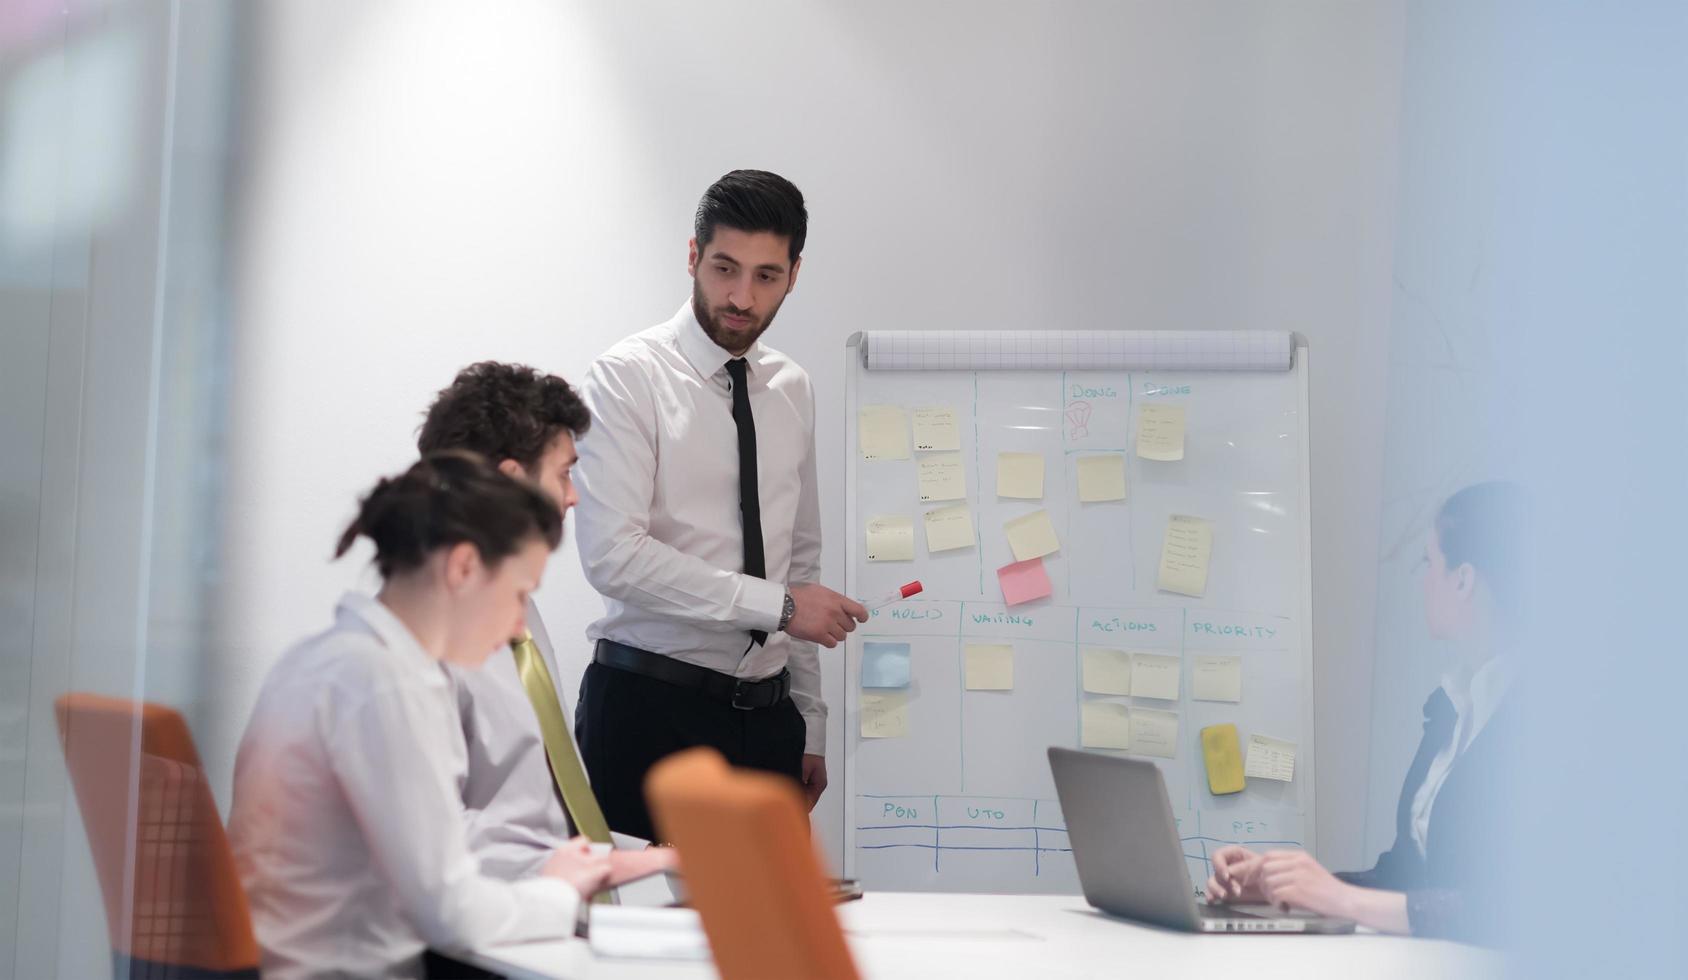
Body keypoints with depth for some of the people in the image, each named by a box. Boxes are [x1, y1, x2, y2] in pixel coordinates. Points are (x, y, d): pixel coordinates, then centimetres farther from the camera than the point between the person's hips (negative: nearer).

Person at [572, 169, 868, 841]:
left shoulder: (792, 391, 13)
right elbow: (613, 555, -17)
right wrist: (776, 605, -18)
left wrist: (810, 729, 15)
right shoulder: (630, 378, -6)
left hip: (767, 713, 5)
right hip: (649, 709, -5)